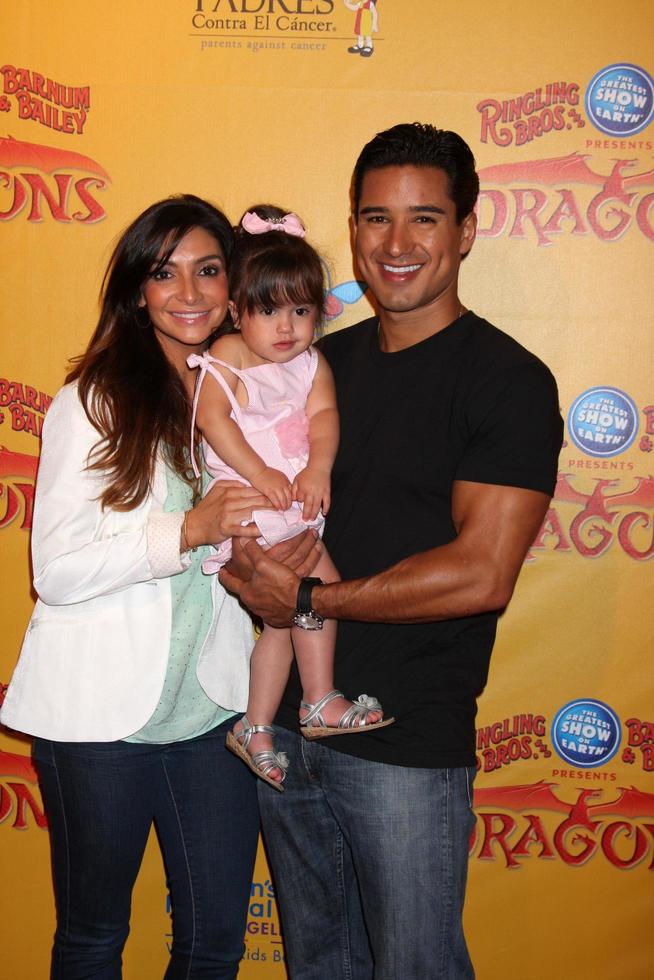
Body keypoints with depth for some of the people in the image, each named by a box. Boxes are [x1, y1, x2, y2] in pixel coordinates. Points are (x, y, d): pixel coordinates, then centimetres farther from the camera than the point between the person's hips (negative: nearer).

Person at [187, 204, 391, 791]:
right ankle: (320, 702, -3)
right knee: (318, 586, -18)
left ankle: (255, 727, 18)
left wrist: (317, 470, -18)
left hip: (299, 500, 6)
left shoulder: (312, 363, 13)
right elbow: (214, 420, -14)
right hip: (243, 500, -5)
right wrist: (260, 474, -24)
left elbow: (323, 415, 0)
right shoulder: (221, 363, -2)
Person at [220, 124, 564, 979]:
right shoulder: (322, 360, 8)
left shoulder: (508, 381, -12)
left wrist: (310, 598, -16)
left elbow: (482, 574, -20)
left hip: (407, 746, -6)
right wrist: (247, 551, -6)